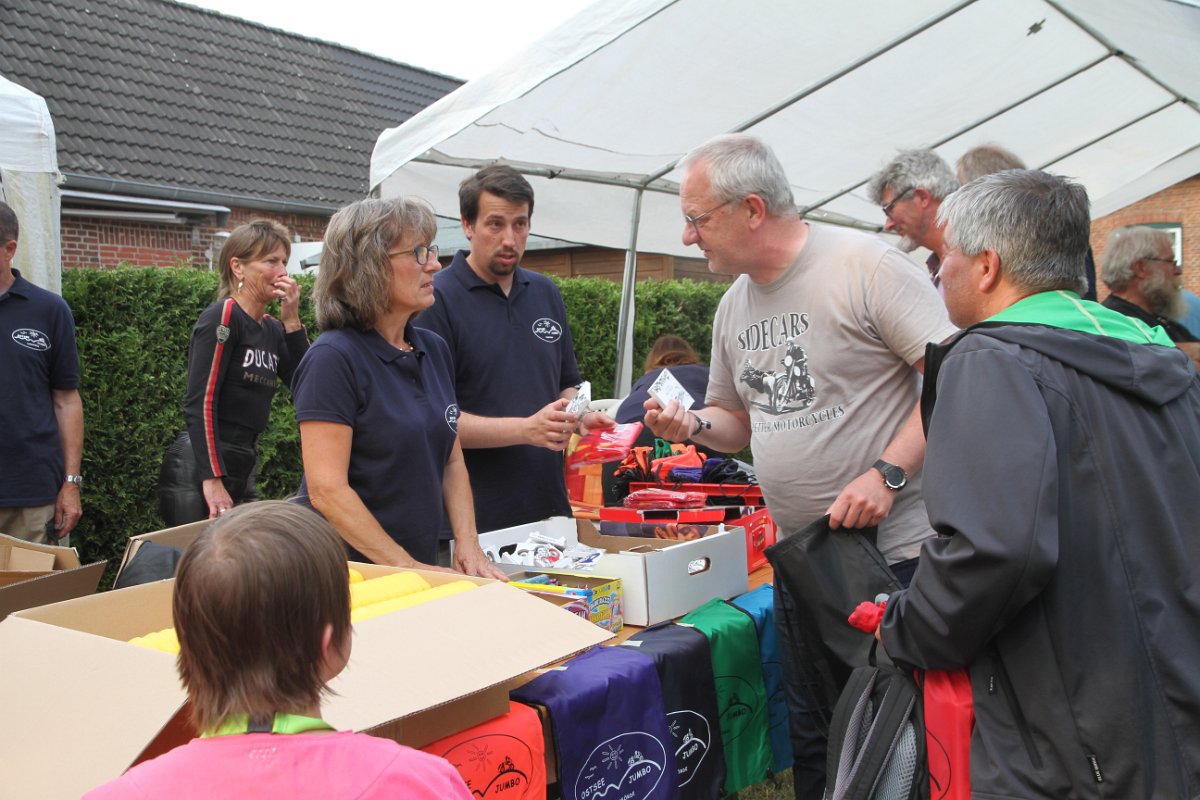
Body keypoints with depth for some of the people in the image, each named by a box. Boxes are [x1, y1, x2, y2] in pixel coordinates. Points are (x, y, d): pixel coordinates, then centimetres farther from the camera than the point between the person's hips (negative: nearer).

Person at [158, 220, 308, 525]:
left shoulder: (272, 328, 11)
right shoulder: (223, 316, -10)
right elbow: (200, 402, -17)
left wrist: (291, 321, -3)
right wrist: (212, 480, -22)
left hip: (242, 472, 8)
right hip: (198, 473, -8)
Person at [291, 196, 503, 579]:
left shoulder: (434, 349, 6)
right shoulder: (334, 358, -16)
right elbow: (326, 490, -20)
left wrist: (468, 544, -2)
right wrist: (408, 568, -20)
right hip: (346, 573, -7)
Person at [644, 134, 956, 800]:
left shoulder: (864, 264, -12)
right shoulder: (733, 305, 11)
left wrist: (887, 474, -24)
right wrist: (693, 426, -1)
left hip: (897, 549, -7)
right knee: (812, 741, 18)